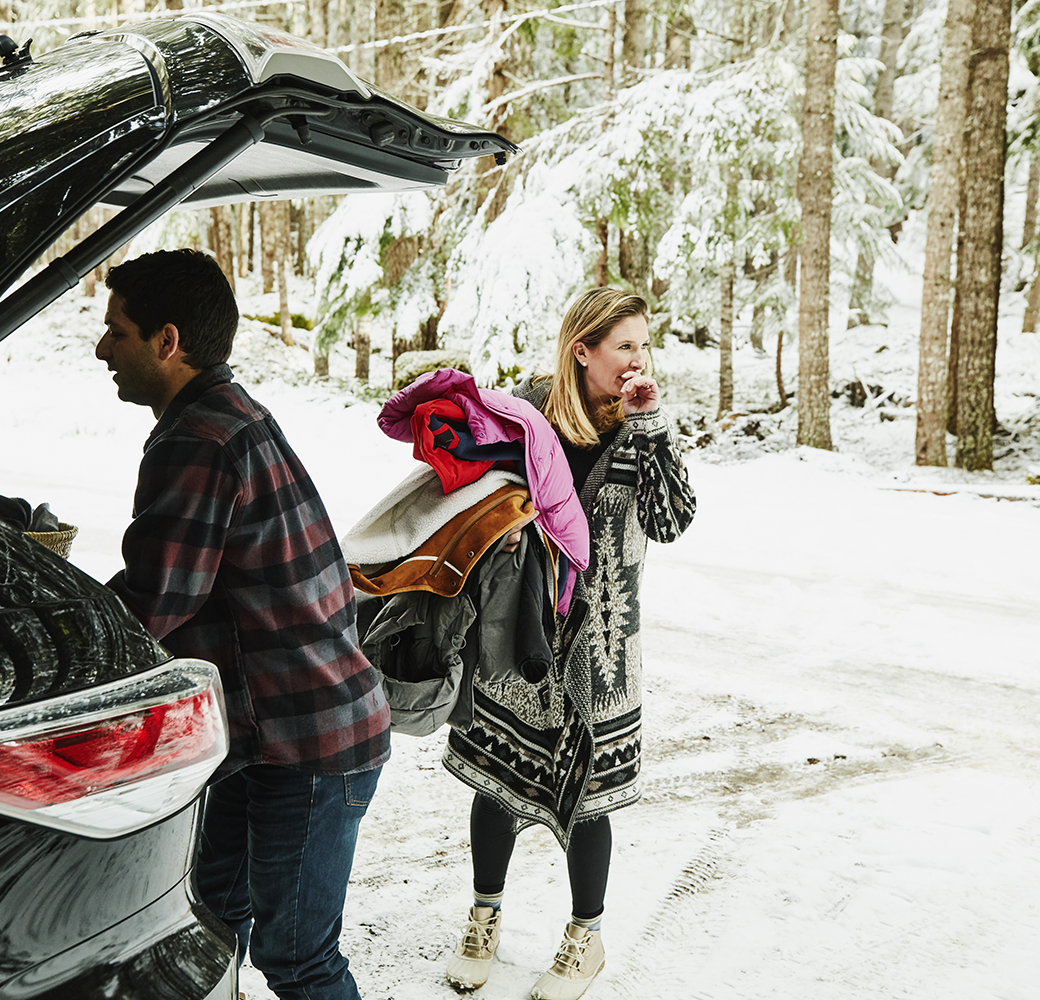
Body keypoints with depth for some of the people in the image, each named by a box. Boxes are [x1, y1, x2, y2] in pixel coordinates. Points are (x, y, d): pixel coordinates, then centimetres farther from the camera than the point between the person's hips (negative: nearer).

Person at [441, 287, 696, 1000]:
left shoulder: (639, 427, -1)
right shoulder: (528, 405, -2)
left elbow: (671, 520, -14)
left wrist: (650, 426, -17)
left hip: (596, 633, -1)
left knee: (586, 786, 6)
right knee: (495, 771, 11)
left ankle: (586, 939, 30)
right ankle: (485, 919, 36)